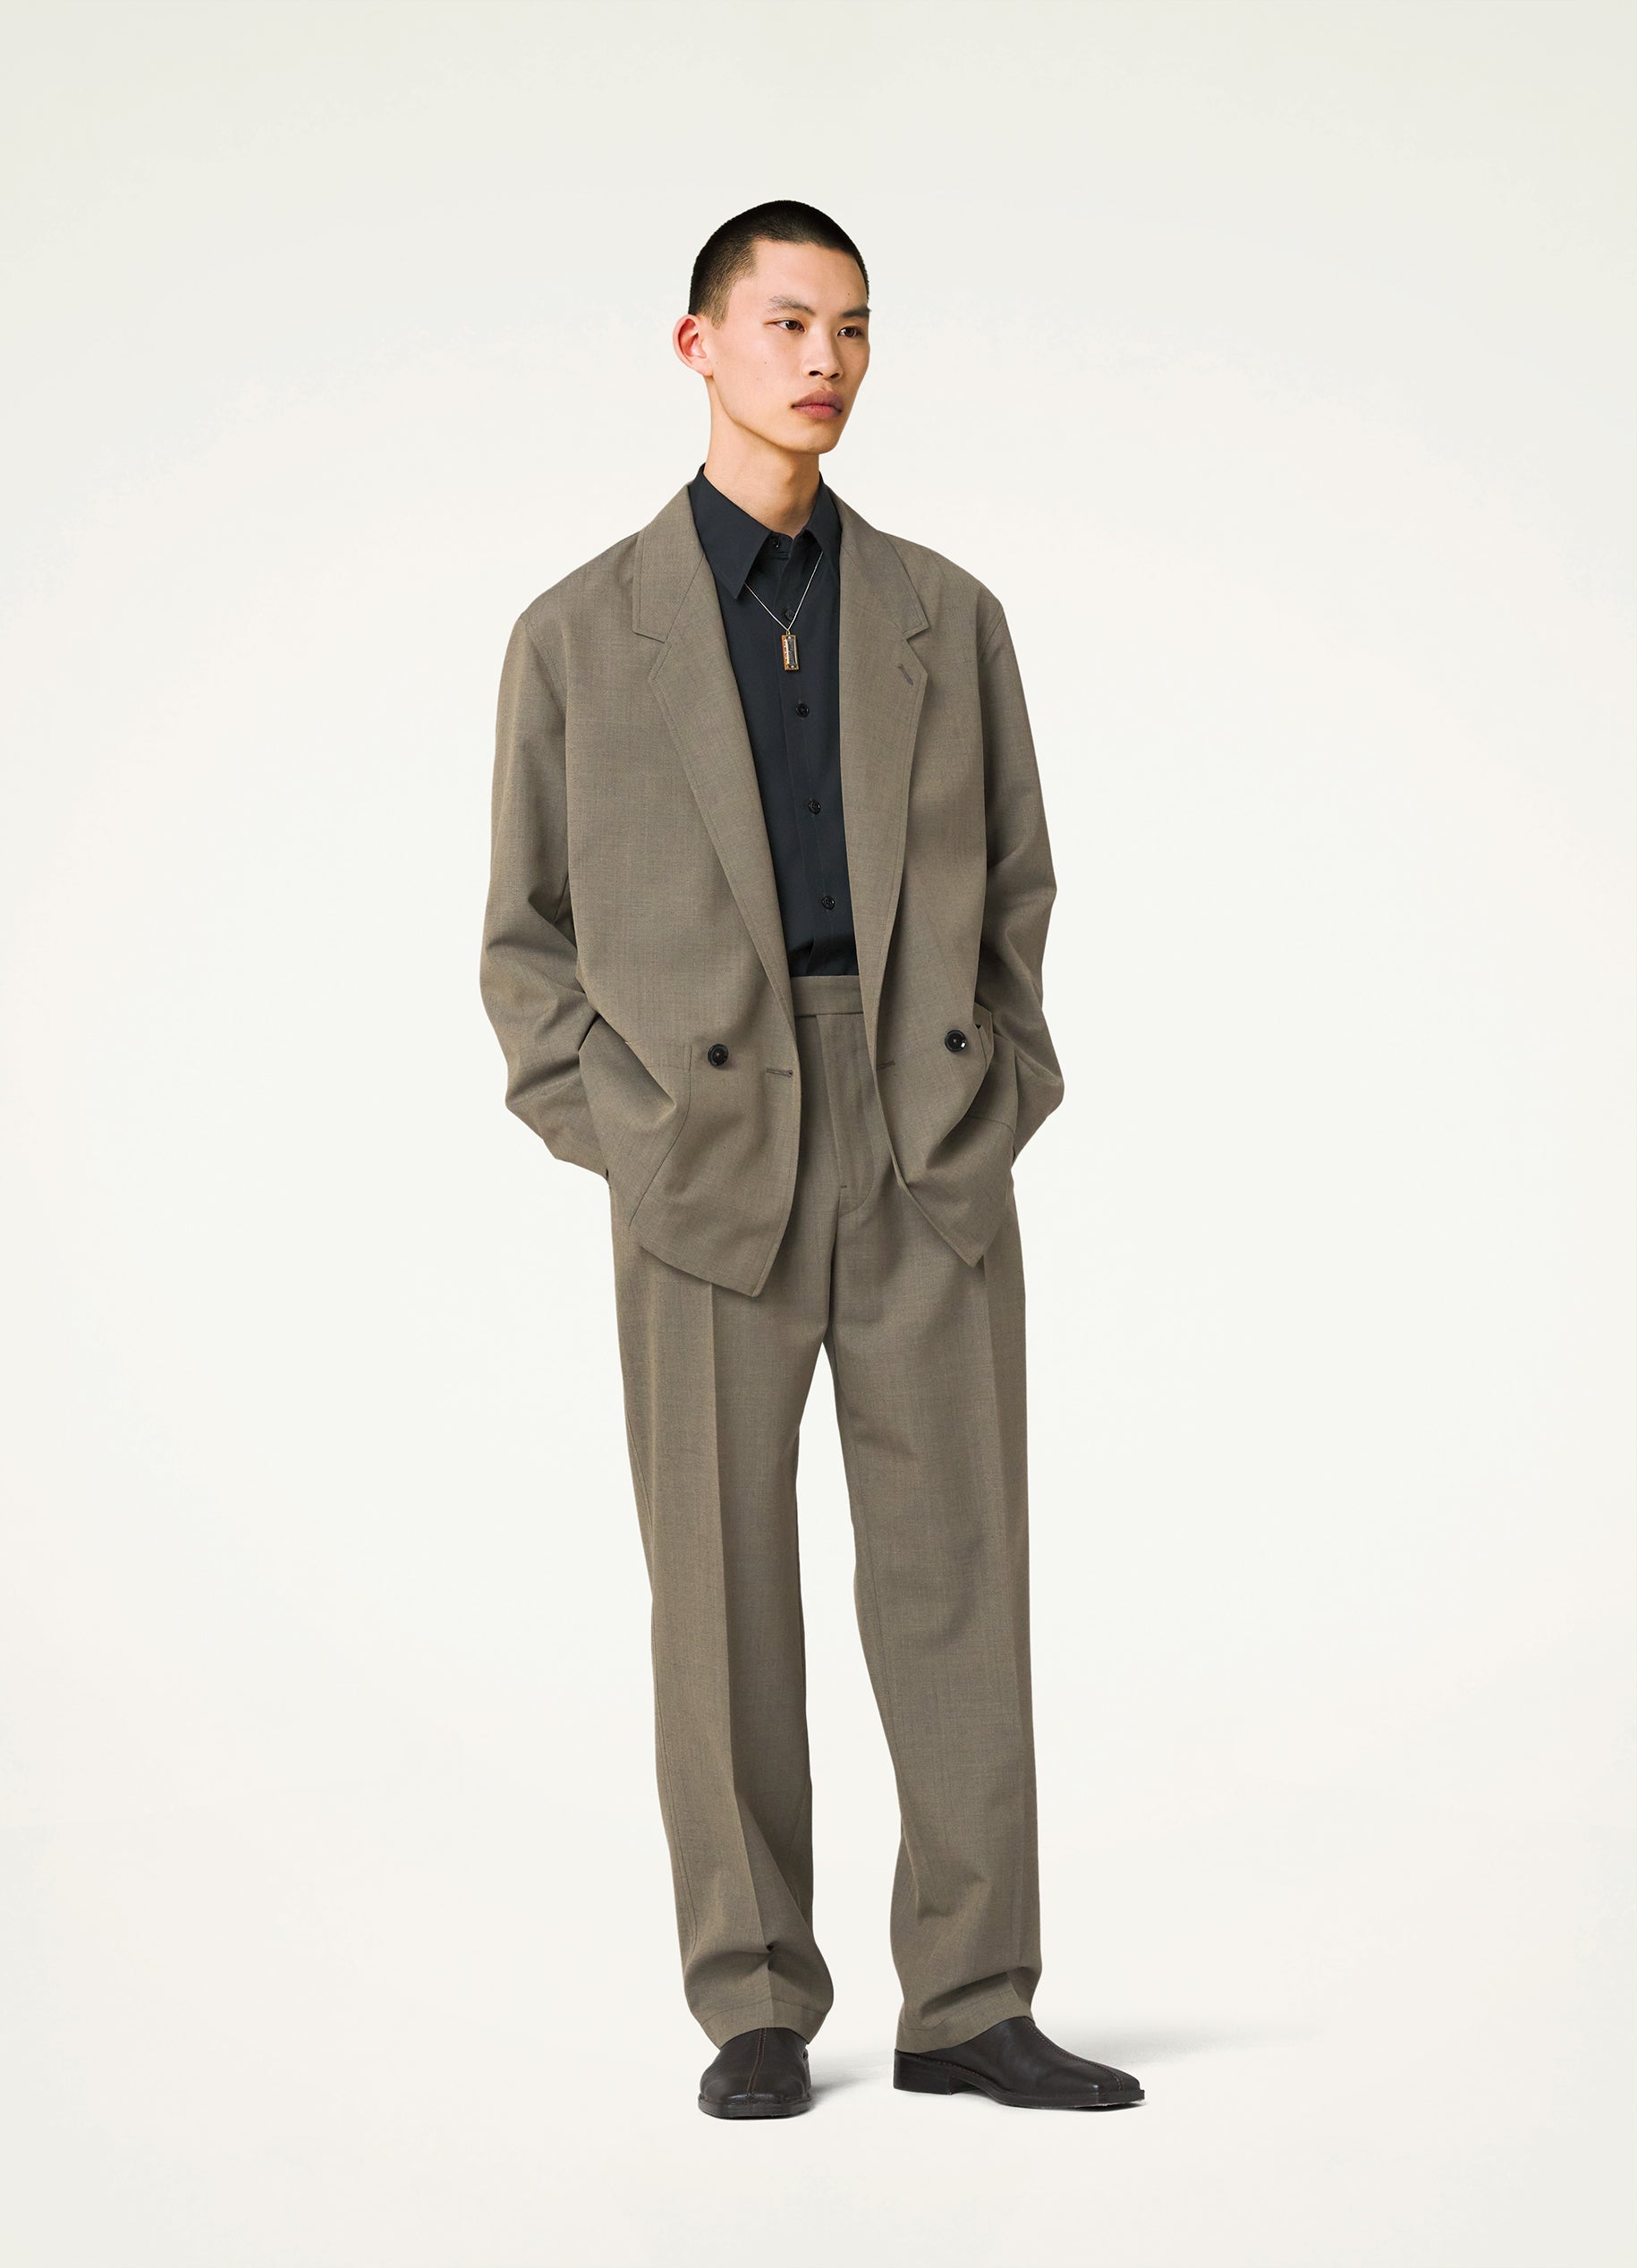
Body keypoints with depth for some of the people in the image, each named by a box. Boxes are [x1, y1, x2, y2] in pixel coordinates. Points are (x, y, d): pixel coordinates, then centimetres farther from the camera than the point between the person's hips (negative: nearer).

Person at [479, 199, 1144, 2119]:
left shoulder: (945, 616, 12)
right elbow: (530, 937, 8)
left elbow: (1011, 884, 15)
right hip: (708, 1157, -2)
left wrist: (993, 1100, 1)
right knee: (723, 1590, 0)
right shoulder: (580, 631, 6)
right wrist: (617, 1140, -5)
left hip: (933, 1157, 2)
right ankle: (755, 2008, 11)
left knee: (959, 1569, 0)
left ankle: (967, 2005, 8)